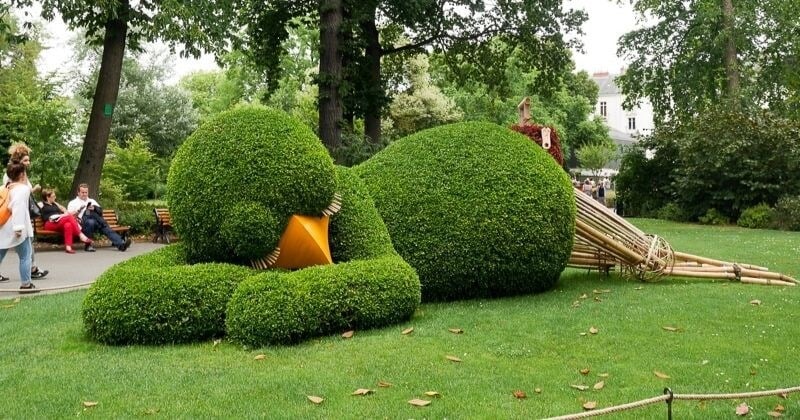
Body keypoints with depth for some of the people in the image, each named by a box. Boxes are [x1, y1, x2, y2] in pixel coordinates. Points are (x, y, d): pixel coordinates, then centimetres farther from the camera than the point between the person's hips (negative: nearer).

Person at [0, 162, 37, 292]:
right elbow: (18, 207, -22)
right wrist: (19, 227, -26)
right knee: (25, 256, 4)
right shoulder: (23, 188, -9)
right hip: (15, 228, -7)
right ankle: (25, 285, 7)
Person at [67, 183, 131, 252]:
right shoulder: (73, 203, 20)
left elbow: (100, 212, 15)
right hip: (82, 224, -3)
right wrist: (78, 210, -10)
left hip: (96, 222, 3)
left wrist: (94, 208, -5)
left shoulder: (92, 201, 30)